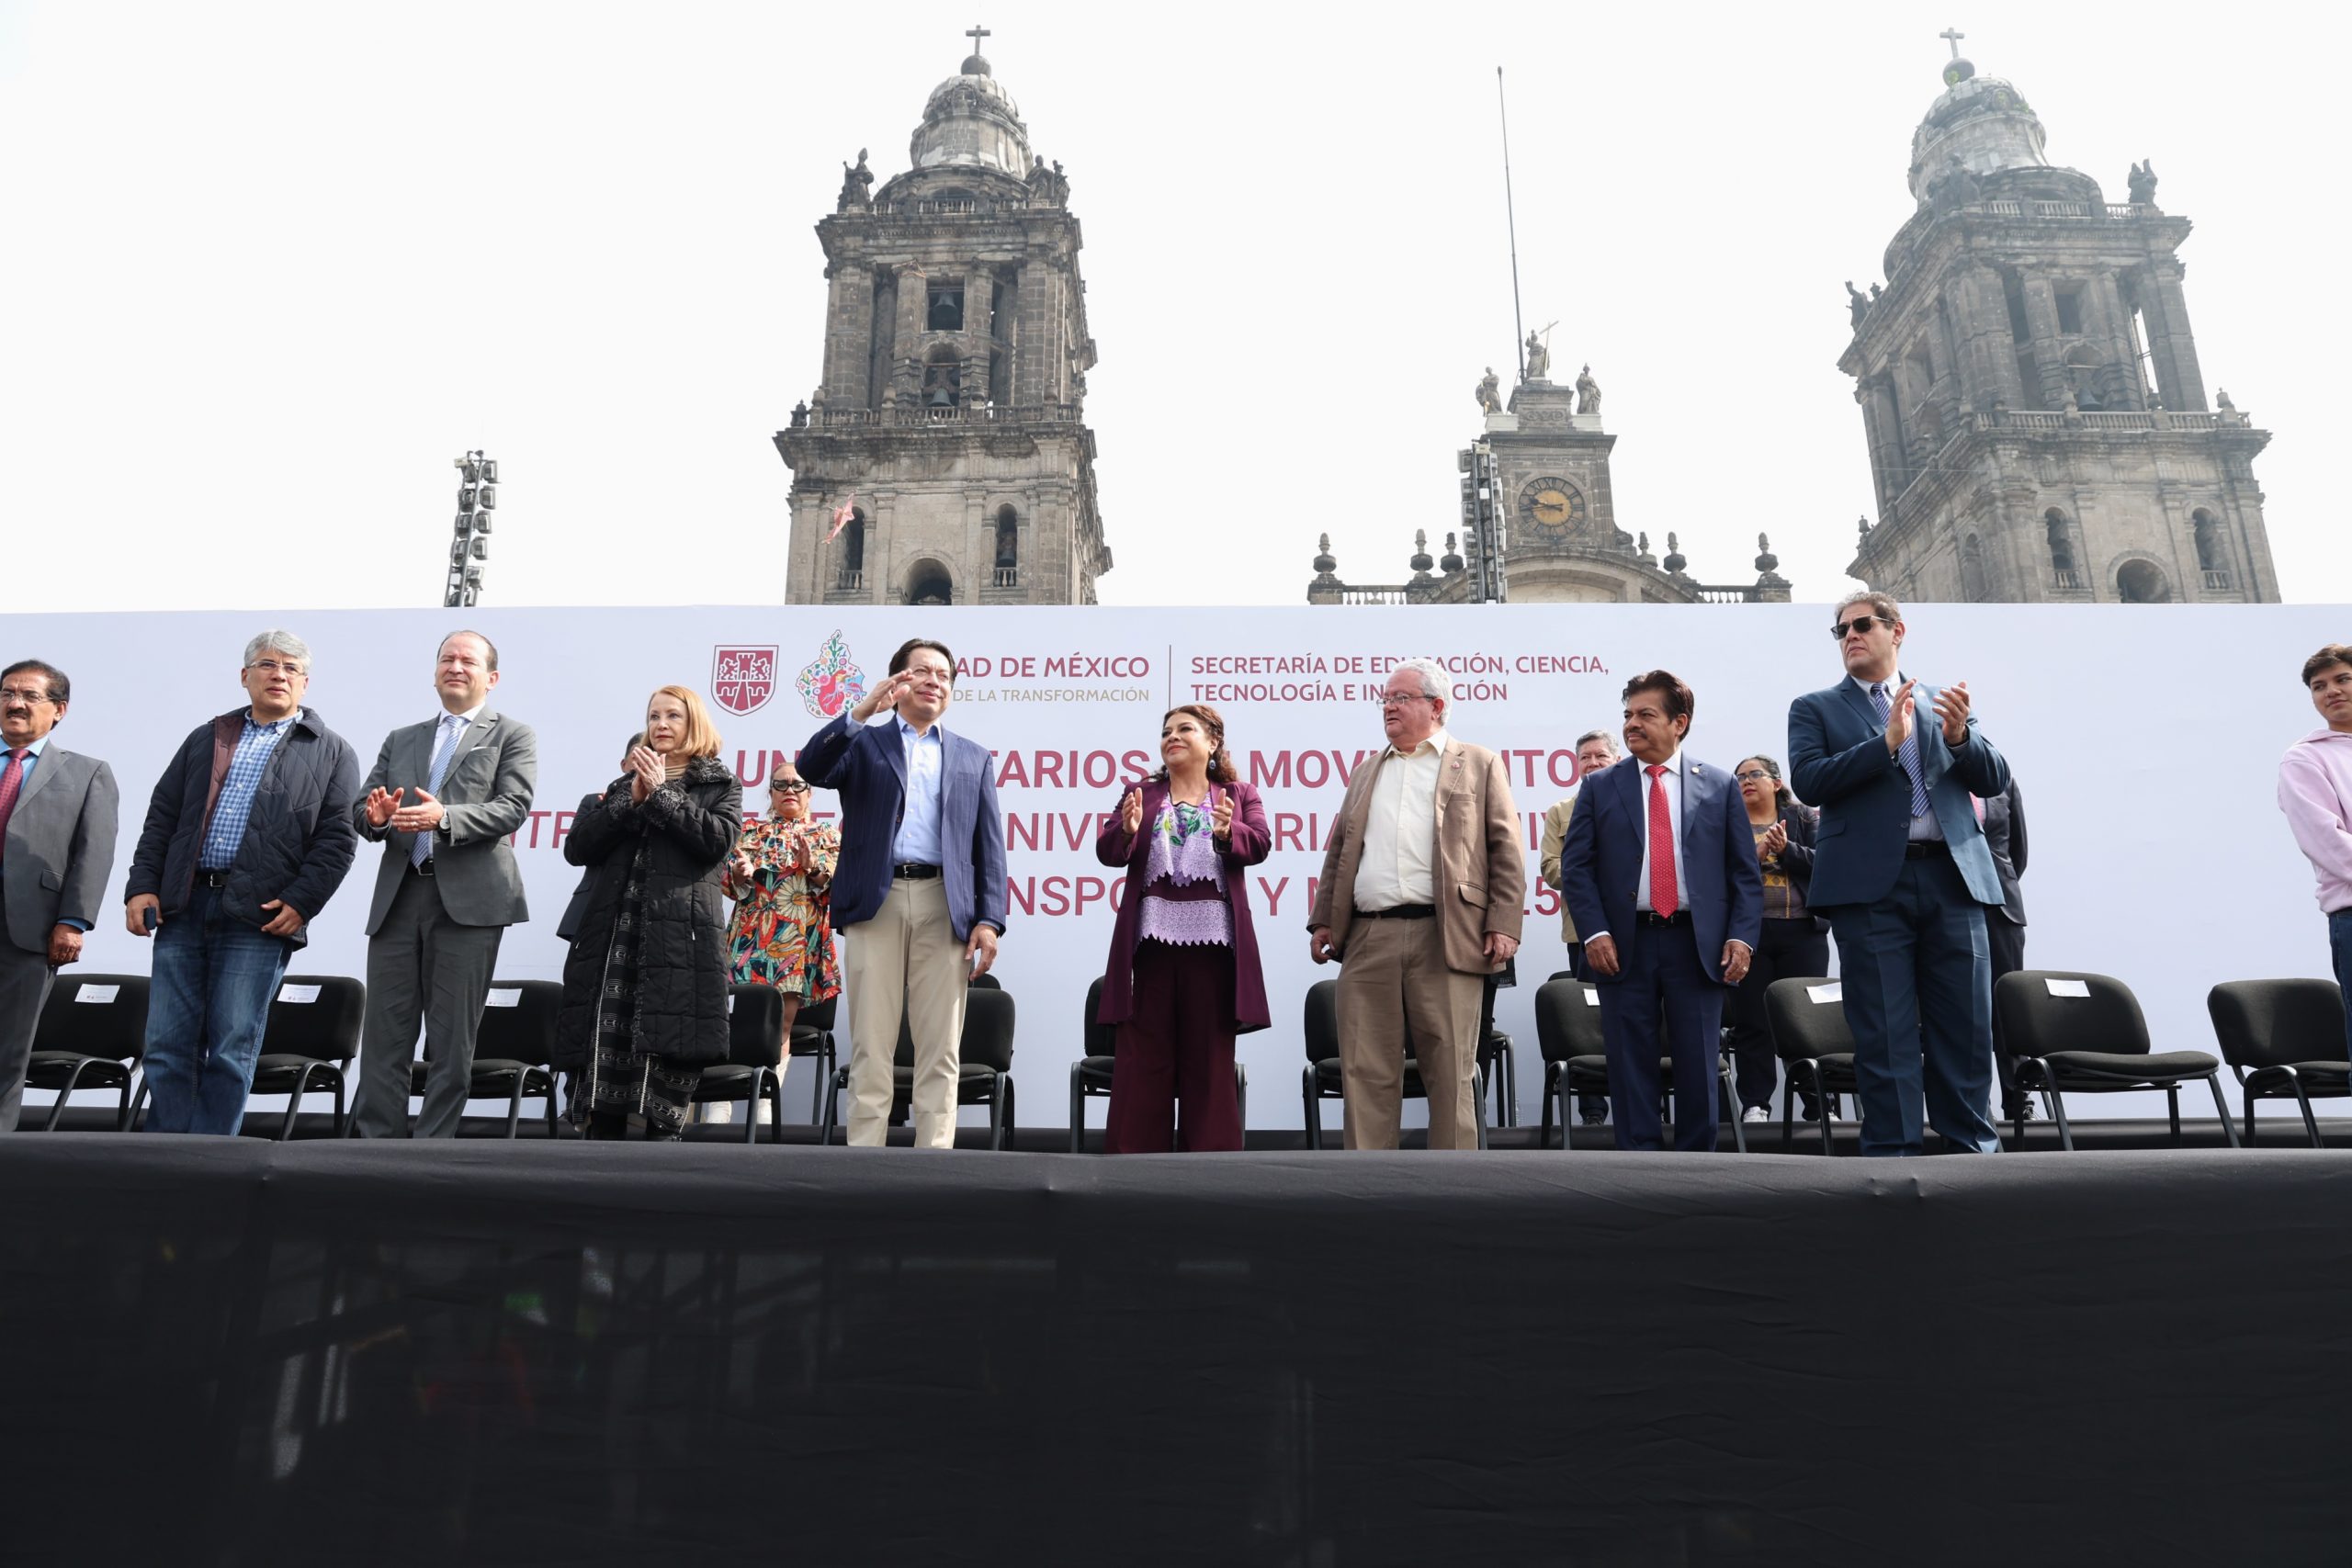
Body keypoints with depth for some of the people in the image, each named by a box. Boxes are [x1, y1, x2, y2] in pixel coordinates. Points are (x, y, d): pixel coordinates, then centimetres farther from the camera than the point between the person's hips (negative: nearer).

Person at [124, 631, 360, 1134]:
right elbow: (161, 819, 15)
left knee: (231, 1050, 0)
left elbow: (338, 838, -1)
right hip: (182, 906, 4)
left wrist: (300, 902, -10)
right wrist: (142, 886, 4)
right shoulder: (205, 739, 18)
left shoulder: (330, 752, 7)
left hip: (259, 917, -3)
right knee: (168, 1044, 4)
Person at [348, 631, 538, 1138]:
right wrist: (375, 816, -10)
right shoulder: (401, 739, 21)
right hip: (398, 897, 4)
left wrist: (444, 817, -22)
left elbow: (513, 808, -7)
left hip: (469, 900, -4)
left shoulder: (512, 736, 8)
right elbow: (361, 807, 14)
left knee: (452, 1036, 0)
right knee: (384, 1031, 2)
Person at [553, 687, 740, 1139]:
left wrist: (660, 794, -4)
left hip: (679, 937, -4)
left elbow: (718, 839, -7)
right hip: (614, 933, 4)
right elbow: (576, 848, 11)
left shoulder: (720, 786, 14)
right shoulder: (623, 785, 25)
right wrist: (632, 800, 0)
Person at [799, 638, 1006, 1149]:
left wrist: (988, 920, -1)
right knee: (870, 1048, 0)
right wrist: (861, 711, -15)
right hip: (876, 902, -1)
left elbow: (989, 846, 10)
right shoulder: (863, 742, 15)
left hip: (945, 908, 1)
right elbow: (811, 768, -6)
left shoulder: (973, 757, 18)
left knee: (940, 1050, 1)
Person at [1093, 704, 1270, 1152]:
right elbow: (1107, 851, 2)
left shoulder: (1240, 795, 12)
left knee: (1209, 1057, 5)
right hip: (1150, 938, 1)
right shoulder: (1140, 794, 14)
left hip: (1213, 941, -1)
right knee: (1143, 1056, 4)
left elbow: (1259, 845, -5)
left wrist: (1228, 833, -25)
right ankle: (1133, 1156, 10)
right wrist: (1127, 830, -20)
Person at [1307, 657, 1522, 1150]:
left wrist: (1503, 925, -8)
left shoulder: (1479, 765, 10)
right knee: (1366, 1071, 4)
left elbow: (1505, 851, 2)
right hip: (1368, 941, 4)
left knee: (1451, 1070, 1)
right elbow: (1338, 853, 21)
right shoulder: (1366, 774, 23)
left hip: (1446, 939, -4)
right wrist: (1323, 921, 10)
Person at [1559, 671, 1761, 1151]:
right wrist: (1594, 932, -9)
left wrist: (1742, 936, -7)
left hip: (1698, 944, 0)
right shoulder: (1602, 788, 7)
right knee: (1631, 1066, 5)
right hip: (1625, 944, 0)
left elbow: (1745, 871, 5)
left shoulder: (1719, 785, 7)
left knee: (1698, 1066, 5)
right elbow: (1575, 865, 2)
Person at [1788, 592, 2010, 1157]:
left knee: (1966, 1027, 5)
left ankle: (1972, 1146, 15)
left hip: (1952, 878, 3)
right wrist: (1887, 742, -16)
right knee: (1885, 1033, 0)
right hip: (1870, 883, -2)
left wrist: (1959, 736, -11)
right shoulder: (1816, 708, 9)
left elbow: (1995, 779, 9)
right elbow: (1808, 781, -7)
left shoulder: (1944, 703, 16)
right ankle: (1893, 1147, 6)